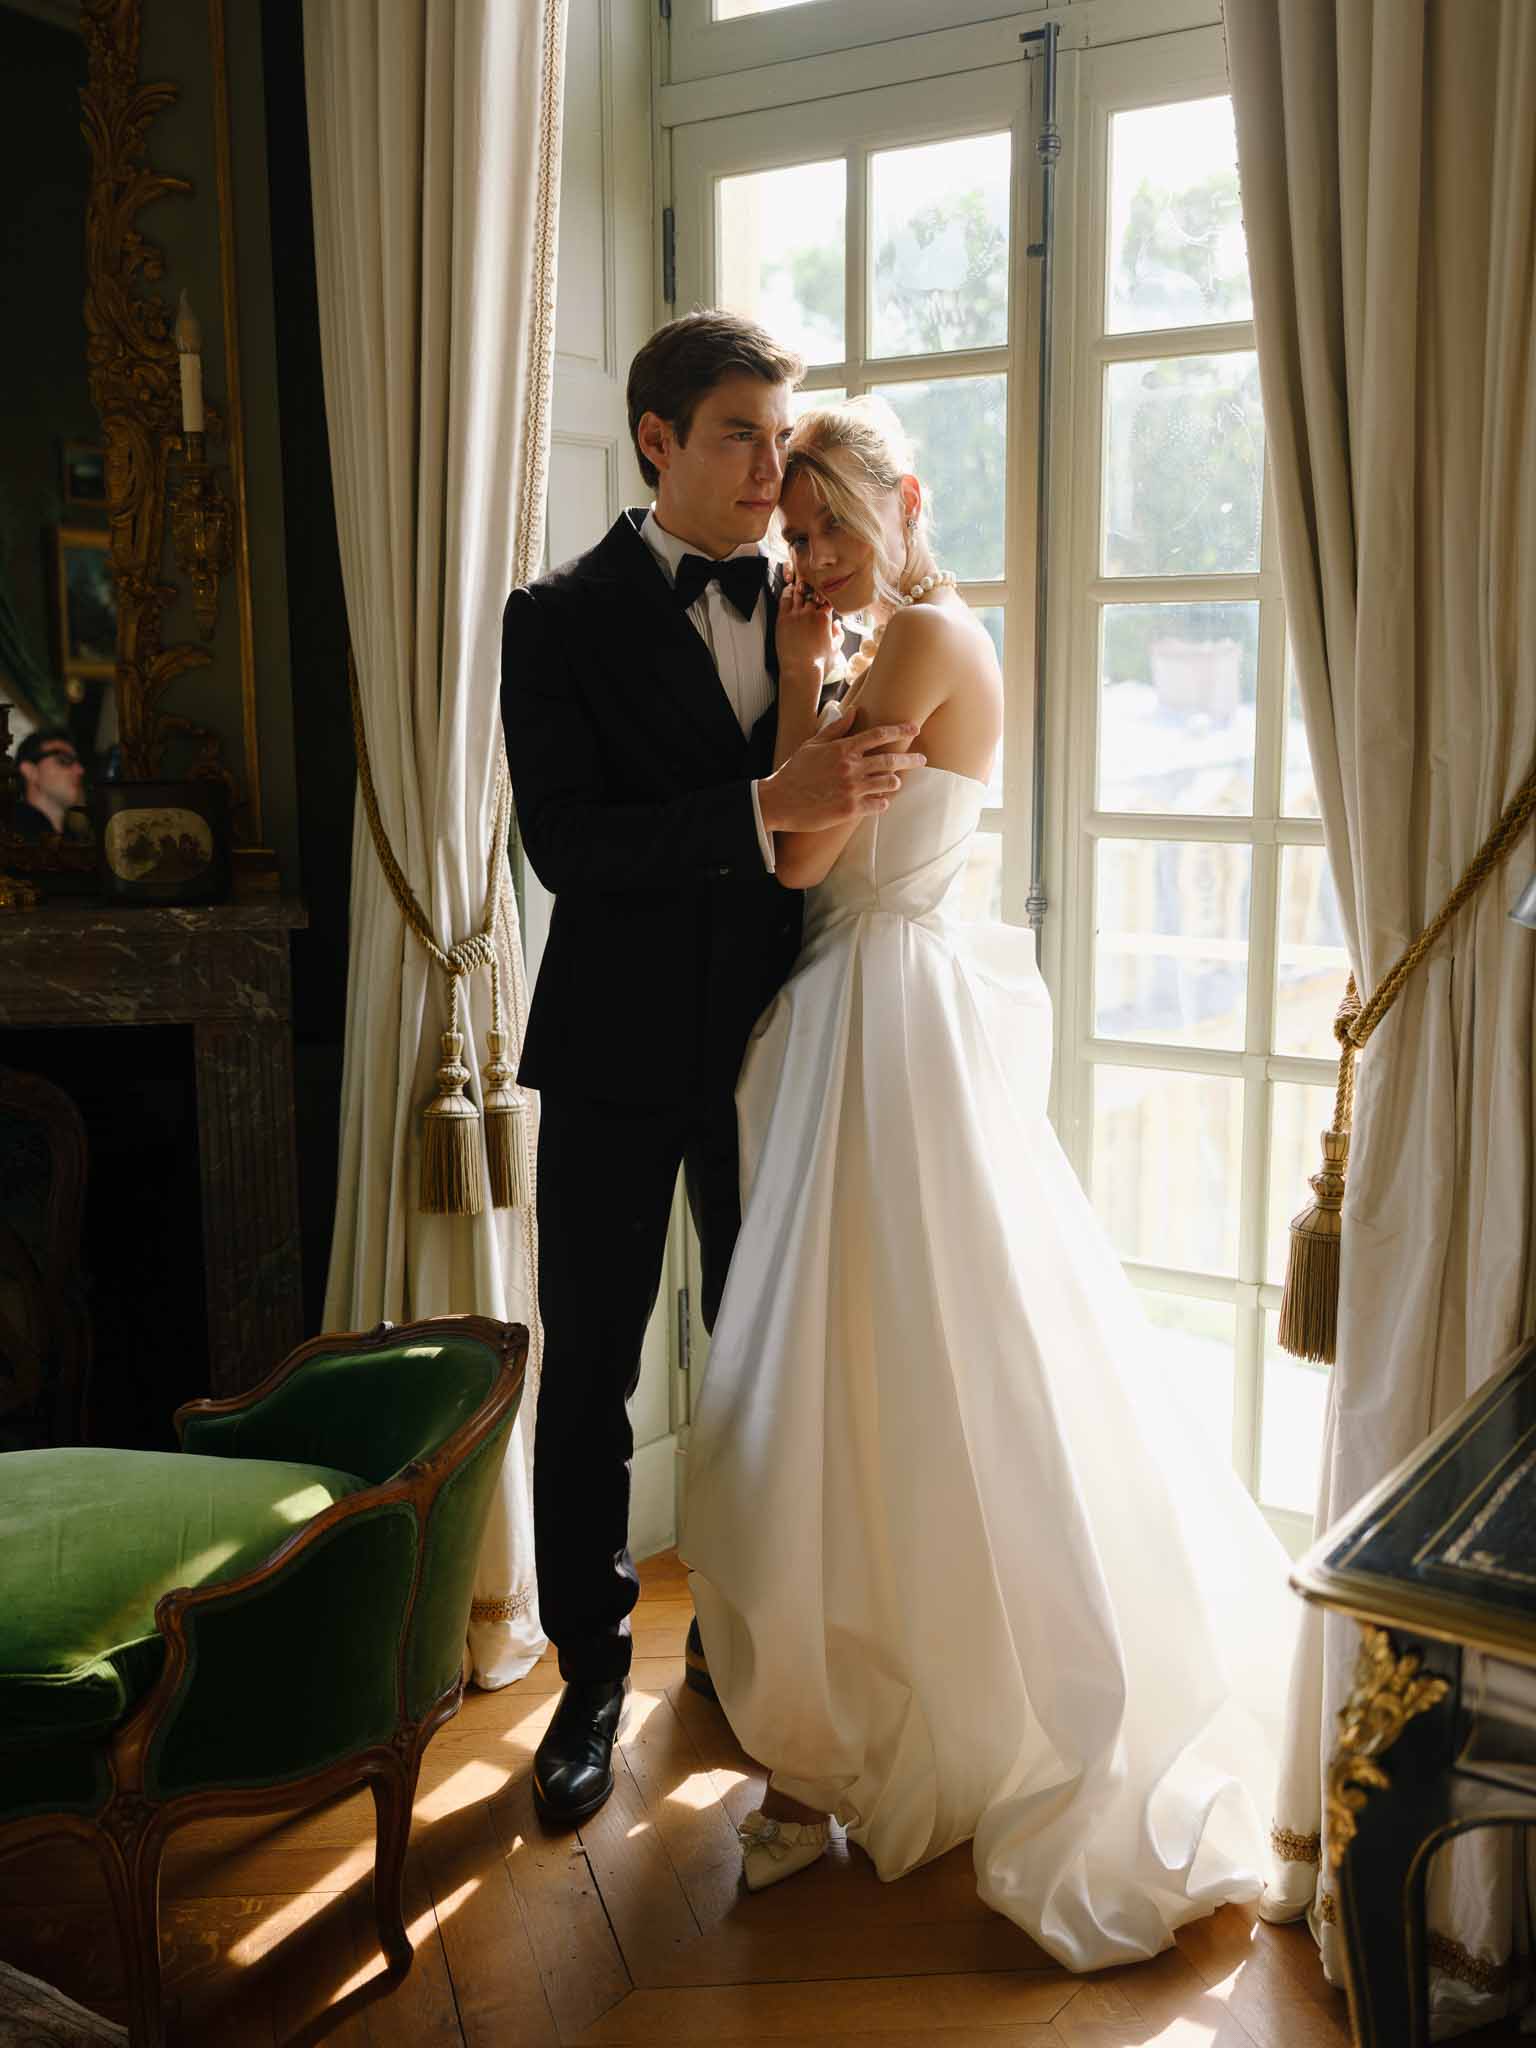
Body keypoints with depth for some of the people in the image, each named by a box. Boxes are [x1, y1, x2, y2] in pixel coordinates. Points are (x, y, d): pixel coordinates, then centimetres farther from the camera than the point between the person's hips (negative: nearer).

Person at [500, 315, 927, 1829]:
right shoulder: (563, 619, -5)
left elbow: (842, 830, 12)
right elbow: (563, 845, -19)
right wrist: (766, 807, -27)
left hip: (771, 1047, 3)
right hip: (619, 1060, -3)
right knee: (590, 1374, 6)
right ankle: (592, 1673, 23)